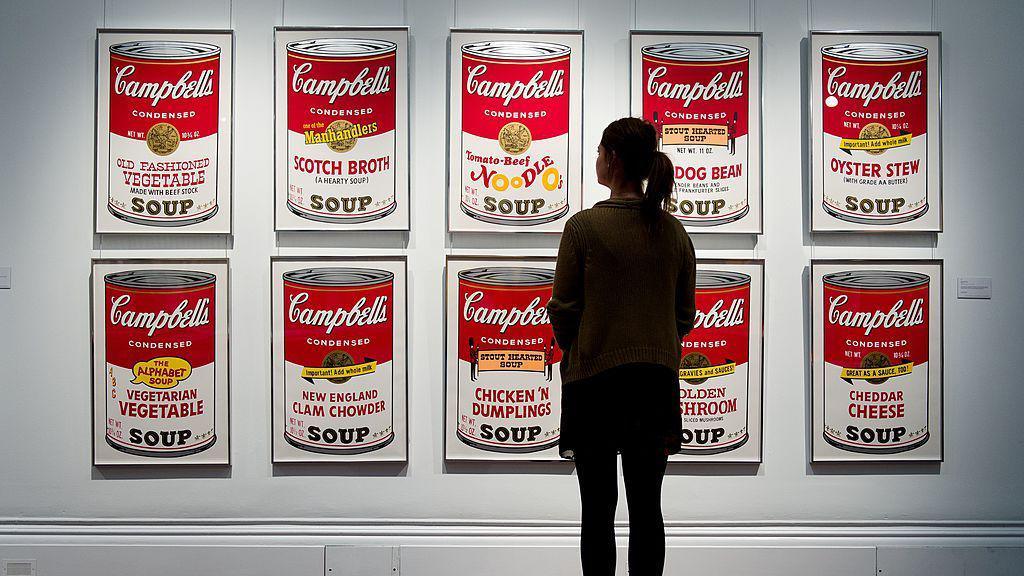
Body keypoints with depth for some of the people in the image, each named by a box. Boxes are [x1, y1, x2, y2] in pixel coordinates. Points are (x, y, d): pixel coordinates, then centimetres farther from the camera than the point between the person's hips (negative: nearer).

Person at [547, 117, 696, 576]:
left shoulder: (584, 225, -10)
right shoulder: (673, 230, 4)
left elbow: (563, 308, -7)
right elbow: (684, 313, 8)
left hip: (594, 381, -4)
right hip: (657, 381, 4)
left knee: (598, 510, 5)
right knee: (646, 508, 10)